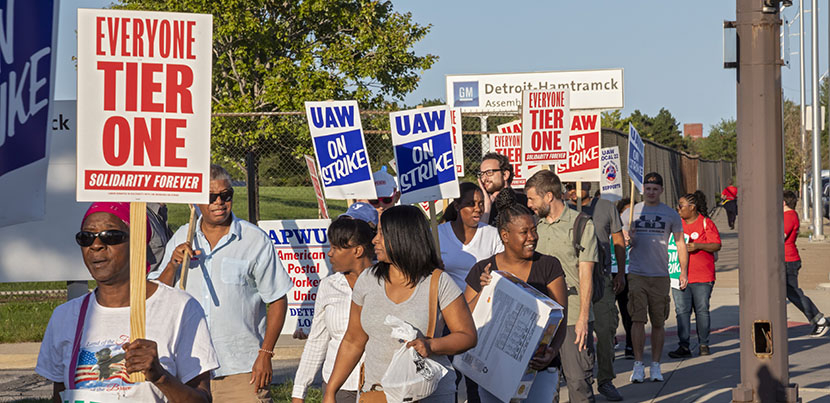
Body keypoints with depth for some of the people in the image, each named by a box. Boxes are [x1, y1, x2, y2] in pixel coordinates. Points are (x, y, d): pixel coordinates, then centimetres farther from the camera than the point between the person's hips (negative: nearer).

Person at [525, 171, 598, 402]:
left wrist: (583, 318, -13)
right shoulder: (536, 227, 13)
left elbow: (585, 275, -7)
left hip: (573, 316, -5)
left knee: (578, 379, -6)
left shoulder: (581, 225, -3)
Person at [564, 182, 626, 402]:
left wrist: (621, 274, 6)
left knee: (606, 329, -5)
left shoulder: (607, 208, 8)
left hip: (602, 278, 0)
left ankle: (605, 380, 4)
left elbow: (619, 241, 12)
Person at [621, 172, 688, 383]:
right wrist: (629, 241, -14)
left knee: (658, 322, 4)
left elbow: (680, 243, 11)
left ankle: (655, 366, 13)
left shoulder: (671, 214, 7)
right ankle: (638, 365, -3)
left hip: (660, 275, 1)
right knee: (638, 320, -9)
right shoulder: (631, 212, 7)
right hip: (636, 274, 0)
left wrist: (684, 271, 4)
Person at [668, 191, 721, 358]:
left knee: (702, 310, 3)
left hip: (702, 276, -3)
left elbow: (716, 245, -6)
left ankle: (703, 344, 15)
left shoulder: (706, 223, -1)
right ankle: (683, 346, -4)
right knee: (682, 311, -3)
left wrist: (698, 246, -18)